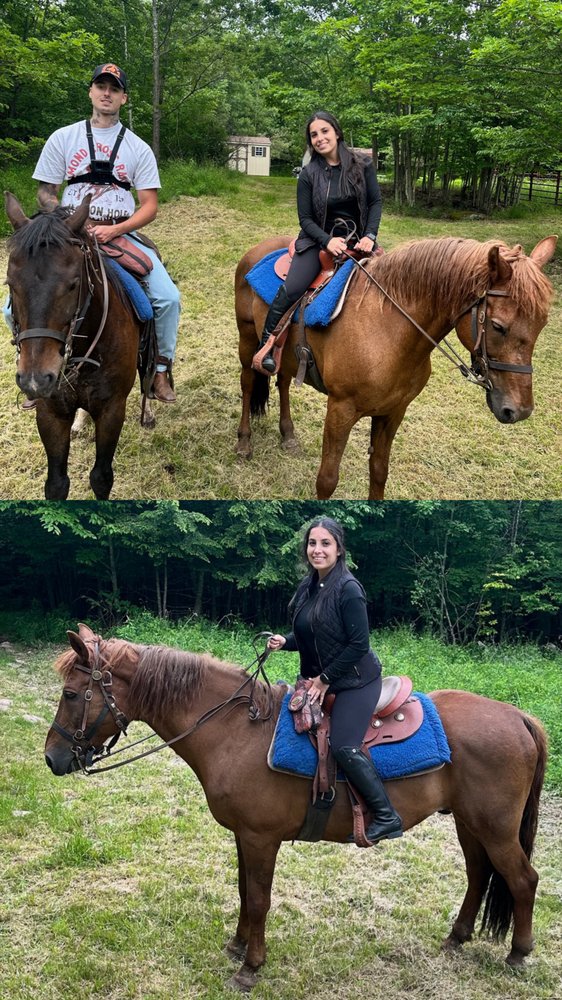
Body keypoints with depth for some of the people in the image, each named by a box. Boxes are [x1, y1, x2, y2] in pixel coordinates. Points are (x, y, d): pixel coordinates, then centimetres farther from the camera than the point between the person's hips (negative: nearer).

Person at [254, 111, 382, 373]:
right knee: (291, 289, -24)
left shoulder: (363, 165, 0)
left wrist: (369, 236, -13)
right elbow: (305, 218, -2)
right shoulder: (308, 174, -2)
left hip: (357, 240, 2)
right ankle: (265, 345, -10)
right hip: (319, 240, -2)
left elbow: (376, 202, 2)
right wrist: (328, 241, -19)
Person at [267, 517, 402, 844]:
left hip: (356, 680, -9)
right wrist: (285, 642, -4)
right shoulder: (309, 587, 4)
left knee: (344, 746, -15)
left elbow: (359, 644, -21)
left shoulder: (348, 589, -20)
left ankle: (387, 818, -3)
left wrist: (326, 678, -16)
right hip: (320, 679, 9)